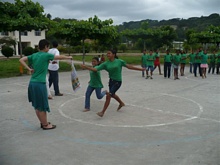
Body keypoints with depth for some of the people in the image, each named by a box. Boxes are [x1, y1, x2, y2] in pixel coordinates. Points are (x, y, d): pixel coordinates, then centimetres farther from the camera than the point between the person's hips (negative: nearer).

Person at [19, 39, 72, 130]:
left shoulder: (34, 55, 9)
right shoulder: (46, 55, -7)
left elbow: (21, 60, 5)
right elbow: (60, 57, 5)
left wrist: (29, 69, 2)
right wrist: (68, 57, 21)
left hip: (32, 83, 7)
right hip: (40, 84, -7)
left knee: (37, 106, 15)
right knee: (42, 106, 4)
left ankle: (43, 122, 30)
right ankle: (45, 125, 17)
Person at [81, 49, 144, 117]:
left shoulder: (119, 61, -10)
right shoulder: (106, 64, -3)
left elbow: (129, 66, -4)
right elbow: (95, 69, -8)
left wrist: (140, 69, -2)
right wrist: (86, 67, -18)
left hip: (118, 81, -6)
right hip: (111, 81, 6)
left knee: (108, 95, -13)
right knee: (112, 94, 24)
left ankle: (103, 112, -3)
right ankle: (121, 103, 54)